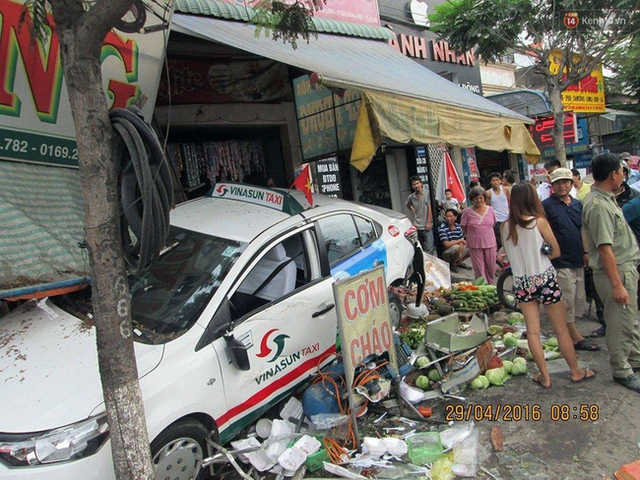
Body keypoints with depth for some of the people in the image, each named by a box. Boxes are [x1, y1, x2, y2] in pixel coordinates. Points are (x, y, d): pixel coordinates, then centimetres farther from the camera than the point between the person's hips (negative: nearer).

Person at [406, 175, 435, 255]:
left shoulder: (427, 193, -5)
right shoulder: (411, 197, 7)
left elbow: (429, 208, -7)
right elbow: (408, 205, 29)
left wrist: (428, 222, -11)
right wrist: (413, 211, 12)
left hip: (426, 226, -4)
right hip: (416, 226, 4)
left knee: (429, 248, -7)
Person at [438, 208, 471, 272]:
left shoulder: (458, 226, 3)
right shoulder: (442, 228, -18)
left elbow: (461, 242, 2)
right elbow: (447, 244, -25)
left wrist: (460, 252, -16)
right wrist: (460, 240, -17)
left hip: (457, 250, 7)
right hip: (446, 254, -7)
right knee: (456, 247, -35)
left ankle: (459, 262, 15)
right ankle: (452, 264, -8)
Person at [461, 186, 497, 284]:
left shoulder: (490, 209, 3)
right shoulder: (467, 212, -6)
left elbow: (493, 224, 17)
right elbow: (463, 227, 2)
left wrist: (485, 232, 12)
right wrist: (474, 235, 6)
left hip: (490, 243, 3)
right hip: (475, 244, -3)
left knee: (491, 267, 11)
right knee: (479, 268, 0)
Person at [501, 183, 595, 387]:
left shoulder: (505, 227, -2)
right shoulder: (539, 221, -12)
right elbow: (556, 252, -4)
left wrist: (529, 259, 8)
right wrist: (542, 255, 8)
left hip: (522, 283, 3)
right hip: (545, 279, -3)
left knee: (532, 331, 9)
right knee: (561, 330, 12)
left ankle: (545, 376, 16)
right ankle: (576, 371, 27)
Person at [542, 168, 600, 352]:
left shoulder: (578, 204, 12)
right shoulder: (546, 205, -8)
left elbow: (582, 230, 17)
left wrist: (585, 252, 10)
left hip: (577, 260, 7)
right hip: (560, 261, -7)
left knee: (579, 300, 14)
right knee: (567, 300, -3)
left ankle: (568, 328, 29)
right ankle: (575, 337, 7)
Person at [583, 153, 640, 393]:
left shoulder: (605, 199, 9)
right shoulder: (598, 205, -24)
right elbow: (605, 248, -27)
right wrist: (617, 284, -26)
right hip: (616, 272, -10)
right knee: (620, 324, 3)